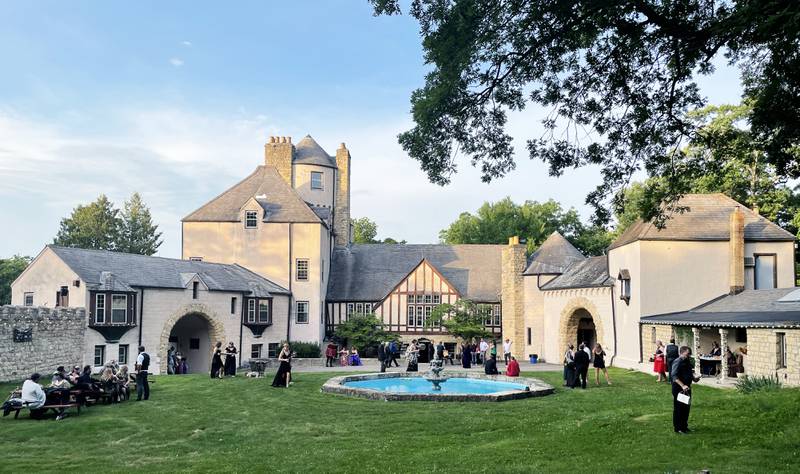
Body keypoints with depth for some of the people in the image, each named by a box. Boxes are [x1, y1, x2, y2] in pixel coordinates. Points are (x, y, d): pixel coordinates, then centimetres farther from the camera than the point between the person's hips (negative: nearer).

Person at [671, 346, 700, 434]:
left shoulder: (687, 362, 12)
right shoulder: (677, 362, -16)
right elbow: (674, 376, -24)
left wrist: (694, 377, 6)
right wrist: (682, 386, -32)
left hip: (687, 388, 9)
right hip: (678, 389, -9)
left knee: (686, 408, 15)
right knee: (678, 409, -1)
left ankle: (684, 426, 26)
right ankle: (678, 428, 7)